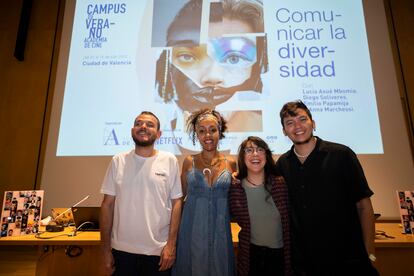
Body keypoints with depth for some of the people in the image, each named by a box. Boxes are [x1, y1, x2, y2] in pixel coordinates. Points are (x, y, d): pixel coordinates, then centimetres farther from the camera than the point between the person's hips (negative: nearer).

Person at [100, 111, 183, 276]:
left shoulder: (170, 161, -5)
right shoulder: (118, 161, -2)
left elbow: (176, 203, -3)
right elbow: (107, 205, 1)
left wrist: (171, 244, -7)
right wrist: (106, 250, 0)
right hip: (122, 250, 1)